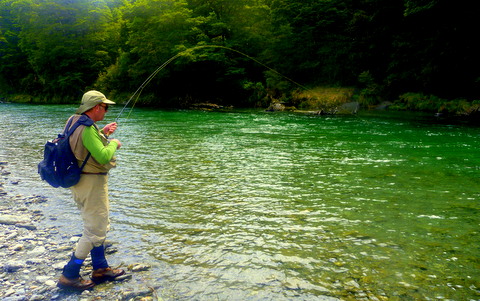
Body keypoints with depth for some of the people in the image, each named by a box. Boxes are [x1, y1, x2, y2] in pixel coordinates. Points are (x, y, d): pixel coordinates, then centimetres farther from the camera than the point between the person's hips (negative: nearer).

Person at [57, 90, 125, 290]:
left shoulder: (75, 121, 8)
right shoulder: (87, 128, -22)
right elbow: (103, 157, -27)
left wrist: (103, 133, 15)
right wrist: (114, 143, -10)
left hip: (81, 182, 11)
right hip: (92, 183, -11)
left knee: (100, 226, 20)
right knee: (95, 231, 0)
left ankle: (100, 269, 31)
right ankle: (69, 276, 9)